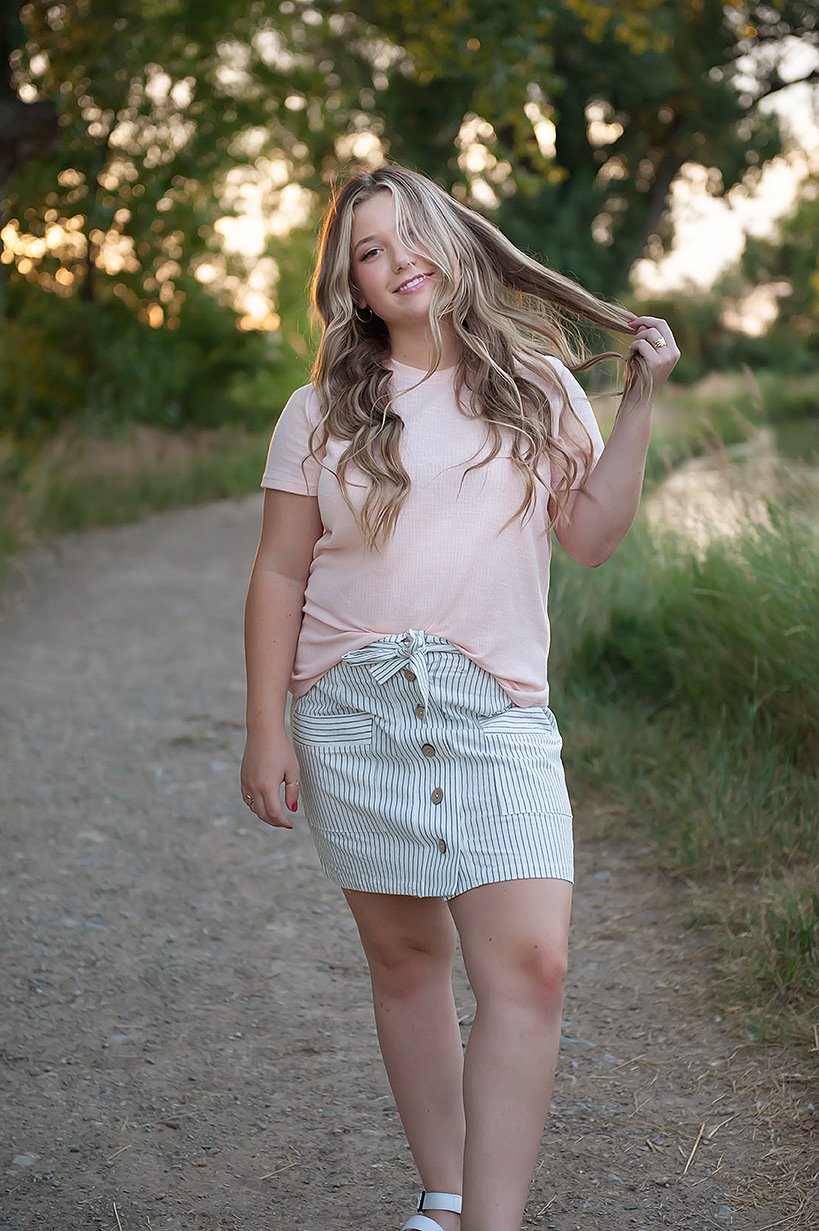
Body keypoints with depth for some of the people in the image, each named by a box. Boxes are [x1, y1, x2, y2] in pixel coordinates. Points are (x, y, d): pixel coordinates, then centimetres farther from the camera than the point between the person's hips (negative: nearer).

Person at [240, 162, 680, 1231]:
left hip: (497, 713, 0)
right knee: (406, 958, 8)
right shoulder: (323, 412, 6)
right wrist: (265, 732, -1)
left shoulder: (537, 385, 9)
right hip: (353, 712, 1)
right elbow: (279, 574, 5)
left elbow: (591, 535, 6)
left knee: (529, 966, -15)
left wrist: (640, 404, 1)